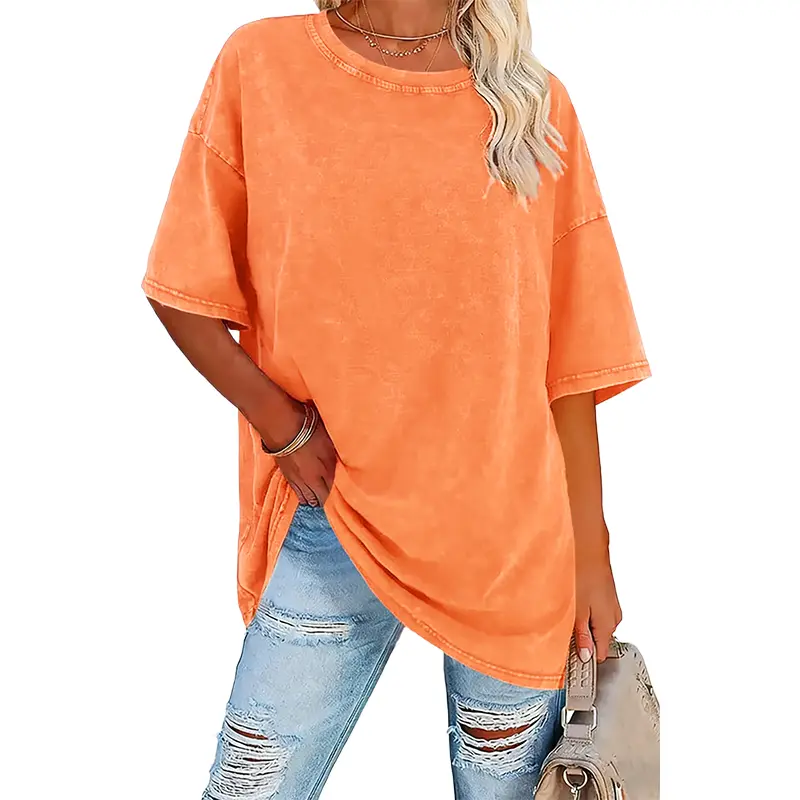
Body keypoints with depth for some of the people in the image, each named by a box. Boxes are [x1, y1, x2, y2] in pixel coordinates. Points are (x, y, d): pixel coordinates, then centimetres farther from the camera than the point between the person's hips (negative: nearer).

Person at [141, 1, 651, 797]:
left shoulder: (535, 103, 2)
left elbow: (570, 359, 2)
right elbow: (186, 293, 3)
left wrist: (590, 555, 3)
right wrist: (285, 429, -9)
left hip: (513, 541, 1)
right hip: (325, 526, 0)